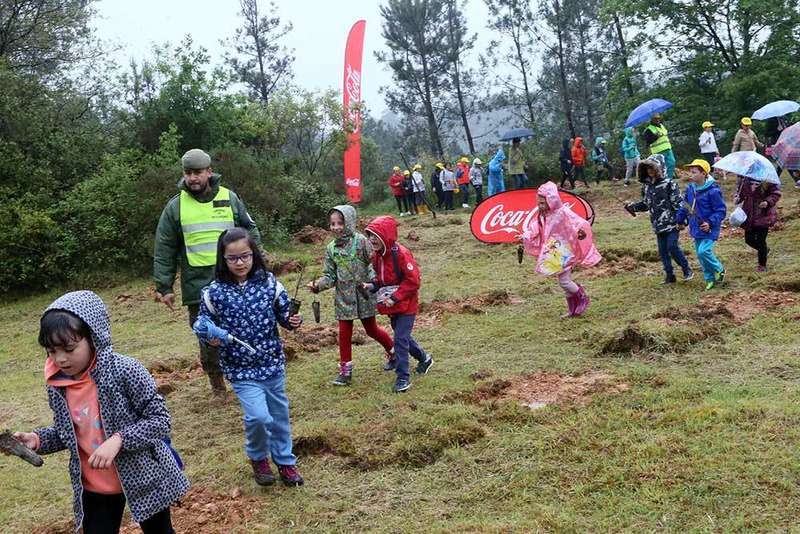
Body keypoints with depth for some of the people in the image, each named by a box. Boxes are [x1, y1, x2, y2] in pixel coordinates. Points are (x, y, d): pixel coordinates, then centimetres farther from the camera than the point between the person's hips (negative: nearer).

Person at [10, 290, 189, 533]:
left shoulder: (125, 371, -25)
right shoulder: (56, 385, -7)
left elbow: (159, 419, -20)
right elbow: (67, 432, 9)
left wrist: (118, 440, -32)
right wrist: (39, 439, -10)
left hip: (143, 478, -4)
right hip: (94, 488, 4)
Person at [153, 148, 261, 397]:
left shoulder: (229, 198, 5)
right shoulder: (175, 206, 2)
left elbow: (251, 231, 15)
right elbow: (164, 251, 5)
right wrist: (164, 287, 2)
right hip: (198, 285, 0)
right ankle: (216, 379, 22)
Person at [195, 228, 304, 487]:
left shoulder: (269, 282, -5)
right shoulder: (214, 292, -9)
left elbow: (284, 314, 4)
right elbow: (203, 324, 2)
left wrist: (293, 320, -16)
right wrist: (211, 336, -18)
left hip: (273, 363, 3)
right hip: (240, 369, -2)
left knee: (279, 414, 15)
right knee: (258, 416, -14)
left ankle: (285, 461, 38)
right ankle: (258, 457, 17)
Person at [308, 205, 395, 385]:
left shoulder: (360, 241, -12)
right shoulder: (331, 248, 1)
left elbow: (373, 263, -11)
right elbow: (330, 276, 2)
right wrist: (317, 285, -15)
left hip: (364, 294, -3)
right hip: (343, 296, 3)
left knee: (371, 329, 11)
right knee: (344, 332, 3)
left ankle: (393, 351, 36)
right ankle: (345, 370, 14)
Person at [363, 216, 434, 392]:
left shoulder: (401, 254, -22)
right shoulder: (377, 255, 2)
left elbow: (413, 281, -21)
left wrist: (395, 298, -23)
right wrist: (372, 286, -5)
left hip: (406, 305, -8)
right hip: (391, 305, 8)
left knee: (400, 339, -9)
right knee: (402, 336, 20)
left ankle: (403, 377, 1)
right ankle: (424, 358, 43)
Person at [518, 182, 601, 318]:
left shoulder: (563, 213, -19)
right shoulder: (543, 216, 3)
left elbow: (581, 223, -24)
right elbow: (535, 232, 12)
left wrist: (580, 232, -43)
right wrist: (525, 237, -1)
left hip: (565, 253, -7)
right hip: (554, 255, 7)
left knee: (564, 281, -9)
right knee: (564, 281, 14)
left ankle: (583, 298, 17)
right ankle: (572, 310, 25)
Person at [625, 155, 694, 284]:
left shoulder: (669, 184, -11)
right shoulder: (646, 186, 8)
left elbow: (678, 204, -13)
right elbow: (645, 204, 19)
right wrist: (632, 206, 3)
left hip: (672, 223, -6)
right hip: (658, 225, 6)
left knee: (672, 247, -11)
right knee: (663, 250, 8)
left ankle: (687, 270, 9)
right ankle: (669, 275, 18)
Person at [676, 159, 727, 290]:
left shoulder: (713, 191, -17)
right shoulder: (690, 188, 4)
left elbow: (721, 210, -14)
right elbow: (685, 206, 16)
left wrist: (711, 223, -24)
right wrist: (680, 219, 11)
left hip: (709, 229, -7)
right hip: (696, 229, 7)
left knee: (704, 251, -18)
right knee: (700, 255, 11)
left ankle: (719, 270, 9)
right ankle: (710, 279, 26)